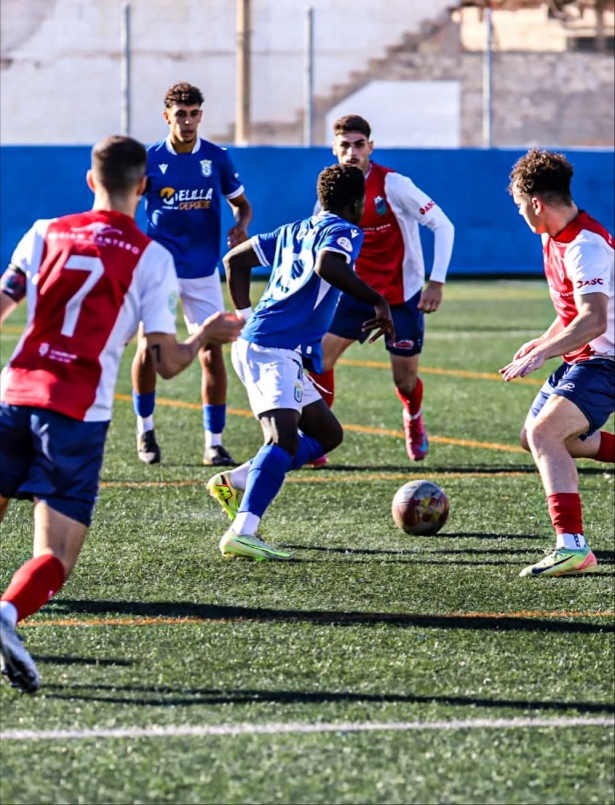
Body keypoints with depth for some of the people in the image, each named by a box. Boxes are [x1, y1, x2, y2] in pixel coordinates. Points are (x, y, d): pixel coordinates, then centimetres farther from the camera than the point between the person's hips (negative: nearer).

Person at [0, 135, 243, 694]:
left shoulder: (46, 234, 10)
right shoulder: (151, 258, 2)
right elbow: (167, 363, 0)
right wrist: (207, 336, 19)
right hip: (79, 416, -3)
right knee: (57, 557, -3)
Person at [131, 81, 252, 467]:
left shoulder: (217, 158, -1)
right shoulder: (149, 159, -4)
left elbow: (242, 203, 9)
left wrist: (241, 225, -13)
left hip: (203, 272, 1)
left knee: (212, 353, -4)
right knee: (148, 349, -3)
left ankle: (214, 443, 2)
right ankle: (145, 430, 20)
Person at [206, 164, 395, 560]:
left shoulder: (293, 231, 23)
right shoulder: (343, 231, -3)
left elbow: (235, 259, 26)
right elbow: (326, 265, -26)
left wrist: (246, 317, 24)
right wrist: (378, 302, -19)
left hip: (254, 343, 10)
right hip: (275, 349, -10)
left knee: (328, 434, 17)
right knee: (285, 439, -24)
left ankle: (235, 482, 11)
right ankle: (243, 534, -37)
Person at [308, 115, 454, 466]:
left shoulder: (393, 184, -19)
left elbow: (443, 225, -15)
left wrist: (437, 282, -21)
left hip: (402, 294, -3)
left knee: (405, 380, 4)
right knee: (320, 357, -13)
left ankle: (414, 418, 40)